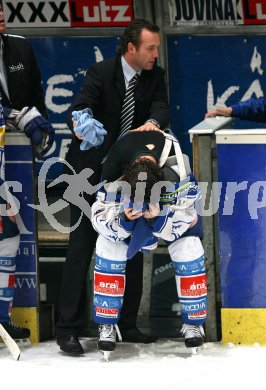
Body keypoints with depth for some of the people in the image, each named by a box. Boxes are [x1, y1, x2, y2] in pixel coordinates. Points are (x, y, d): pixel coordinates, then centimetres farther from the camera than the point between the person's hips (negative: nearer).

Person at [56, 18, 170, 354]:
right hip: (91, 172, -6)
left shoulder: (154, 76, 1)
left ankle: (127, 324, 20)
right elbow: (78, 110, -28)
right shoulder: (101, 73, -15)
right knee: (81, 247, -7)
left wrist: (152, 122, -36)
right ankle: (68, 329, -6)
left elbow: (161, 108, -12)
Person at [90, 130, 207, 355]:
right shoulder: (113, 170, -37)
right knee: (108, 245, -17)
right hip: (125, 202, 1)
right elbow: (101, 215, -27)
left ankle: (193, 324, 0)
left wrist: (157, 217, -48)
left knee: (188, 244, -17)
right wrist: (125, 219, -48)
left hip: (170, 203, -1)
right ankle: (107, 325, -4)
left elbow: (185, 212, -29)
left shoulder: (177, 168, -41)